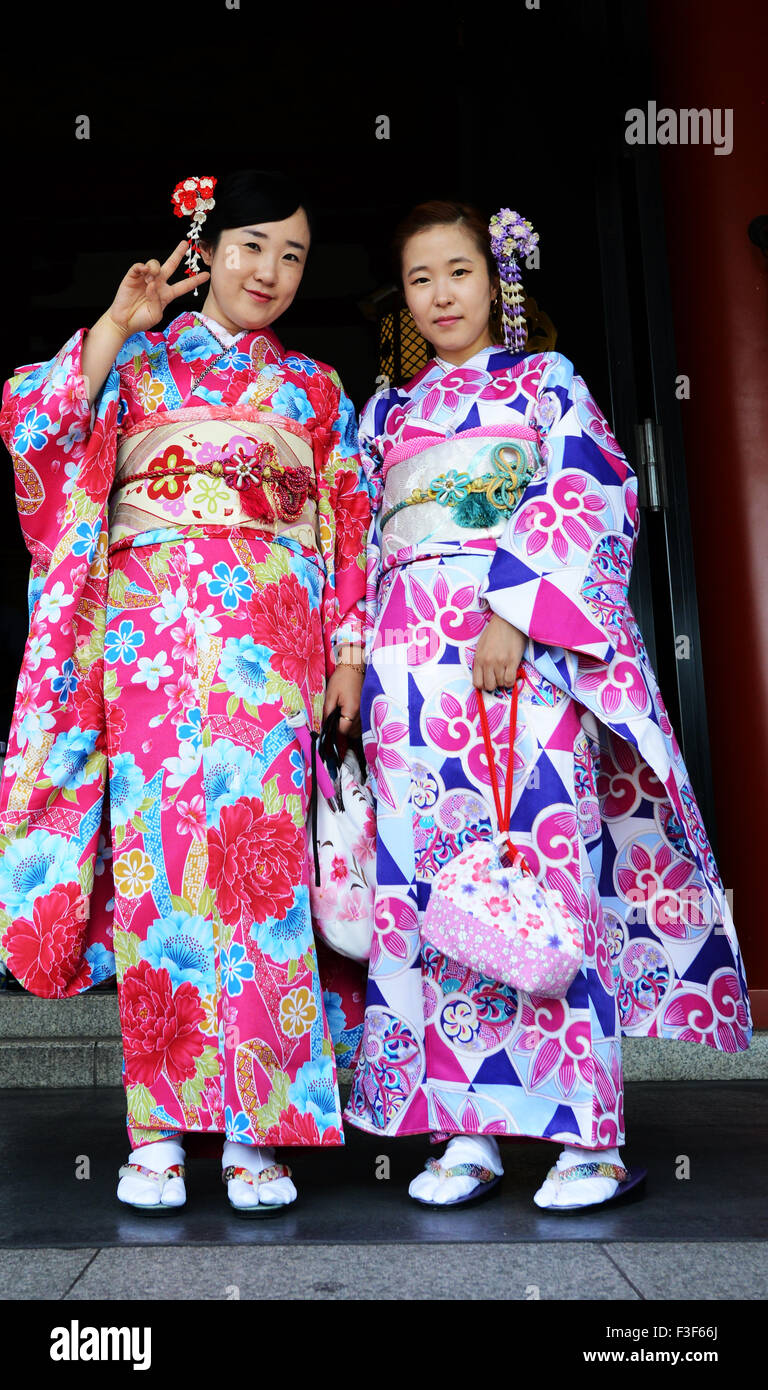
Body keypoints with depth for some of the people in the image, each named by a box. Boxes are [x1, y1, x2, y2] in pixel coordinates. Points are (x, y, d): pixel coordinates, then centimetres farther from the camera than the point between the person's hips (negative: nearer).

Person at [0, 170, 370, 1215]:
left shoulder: (313, 388, 20)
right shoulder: (134, 360, 17)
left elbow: (346, 527, 13)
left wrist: (348, 648, 3)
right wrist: (118, 325, 1)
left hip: (271, 636, 1)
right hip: (150, 626, 0)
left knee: (256, 841, -9)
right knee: (155, 839, -7)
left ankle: (253, 1125, -2)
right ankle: (157, 1127, 1)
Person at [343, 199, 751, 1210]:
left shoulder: (546, 381, 13)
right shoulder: (386, 412, 24)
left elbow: (587, 498, -3)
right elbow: (360, 547, 21)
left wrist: (515, 613, -15)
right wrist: (354, 657, 9)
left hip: (529, 650, -4)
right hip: (414, 661, 4)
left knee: (544, 854, -11)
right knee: (431, 874, -4)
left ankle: (587, 1131, -3)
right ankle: (466, 1127, 3)